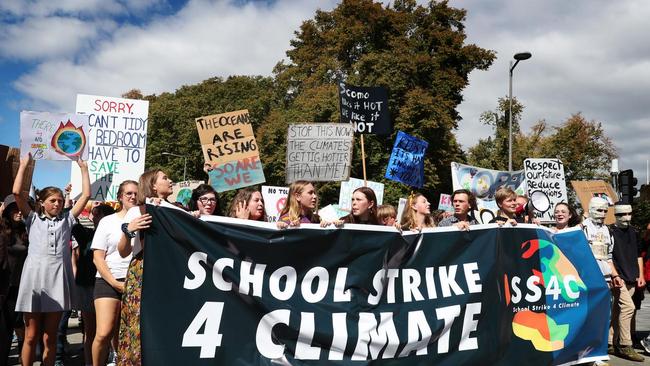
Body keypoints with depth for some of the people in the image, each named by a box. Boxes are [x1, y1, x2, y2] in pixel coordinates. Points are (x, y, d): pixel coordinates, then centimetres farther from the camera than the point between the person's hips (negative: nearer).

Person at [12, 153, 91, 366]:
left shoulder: (66, 220, 16)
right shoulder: (33, 219, 13)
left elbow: (86, 195, 13)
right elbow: (17, 193, 2)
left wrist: (83, 168, 15)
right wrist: (24, 165, 6)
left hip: (58, 281, 1)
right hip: (34, 278, -1)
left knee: (50, 337, 6)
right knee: (31, 337, 3)